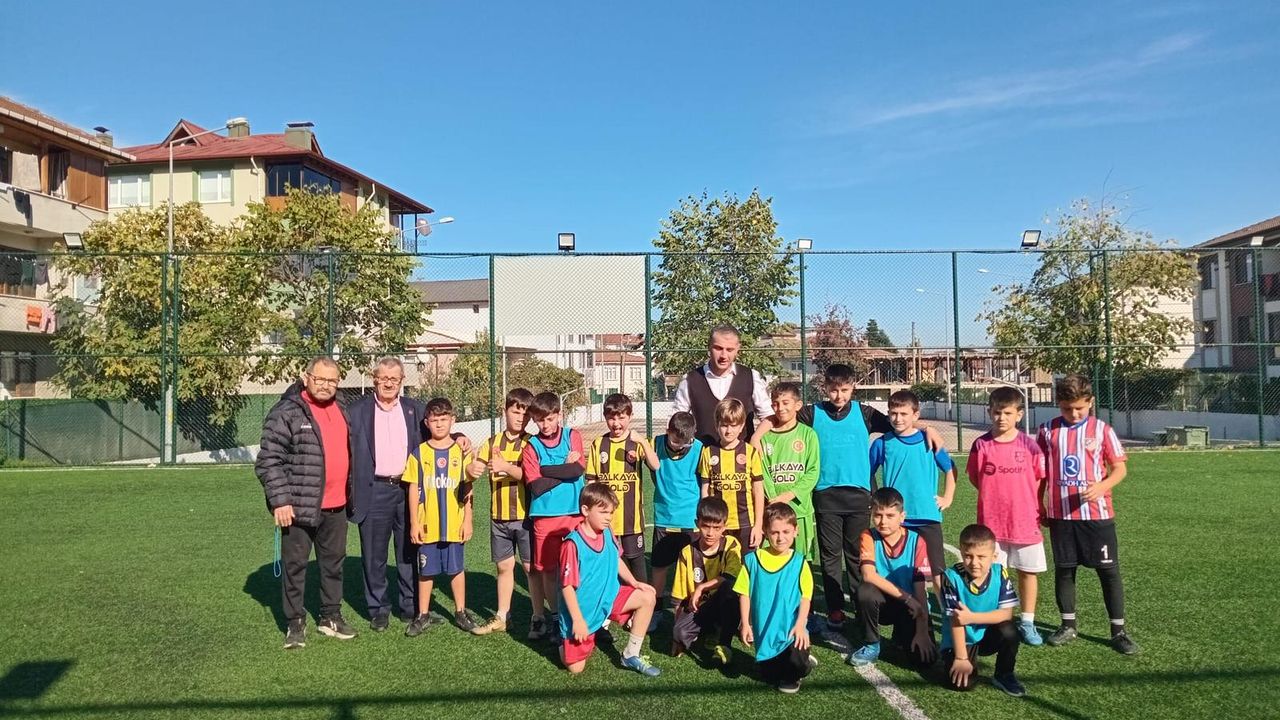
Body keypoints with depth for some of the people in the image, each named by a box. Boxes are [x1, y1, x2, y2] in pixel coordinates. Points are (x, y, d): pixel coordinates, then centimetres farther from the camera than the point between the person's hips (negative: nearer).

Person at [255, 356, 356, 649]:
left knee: (334, 562, 15)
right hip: (299, 505, -6)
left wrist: (350, 494, 19)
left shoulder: (340, 410, 12)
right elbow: (269, 461, -13)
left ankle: (330, 617, 29)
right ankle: (295, 623, 17)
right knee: (295, 565, 4)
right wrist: (280, 501, -17)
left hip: (336, 506, 7)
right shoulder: (286, 413, -10)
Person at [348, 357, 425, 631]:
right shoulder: (357, 411, 3)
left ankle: (411, 606, 21)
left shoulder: (415, 409, 9)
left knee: (410, 553, 9)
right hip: (374, 492, -1)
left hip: (409, 490, 2)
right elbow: (348, 452, 2)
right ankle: (379, 609, 19)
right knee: (374, 556, 6)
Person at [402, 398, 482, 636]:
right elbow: (413, 490, 1)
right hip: (427, 525, 0)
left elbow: (467, 489, 3)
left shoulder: (461, 452, 0)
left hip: (454, 524, 0)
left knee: (456, 569, 10)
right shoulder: (419, 454, -1)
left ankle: (461, 612, 24)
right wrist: (414, 522, -2)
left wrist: (468, 520, 0)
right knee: (425, 571, 9)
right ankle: (424, 615, 22)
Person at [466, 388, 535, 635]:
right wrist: (472, 469, -26)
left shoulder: (531, 443, -5)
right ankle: (501, 617, 26)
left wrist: (506, 467, -33)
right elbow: (472, 469, -3)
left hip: (526, 516, -4)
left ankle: (539, 618, 13)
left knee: (532, 567, 3)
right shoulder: (492, 443, 5)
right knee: (505, 566, 14)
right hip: (499, 517, 4)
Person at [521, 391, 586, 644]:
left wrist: (546, 471, -12)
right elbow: (536, 486, -10)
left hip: (575, 513, 0)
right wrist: (565, 470, -7)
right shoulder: (531, 447, 1)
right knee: (548, 569, 6)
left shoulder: (572, 436, 2)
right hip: (545, 516, 0)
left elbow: (579, 469, -14)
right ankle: (555, 617, 22)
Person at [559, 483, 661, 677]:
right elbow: (567, 586, -22)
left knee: (647, 597, -7)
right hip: (583, 609, -6)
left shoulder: (607, 533, -5)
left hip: (608, 597, 6)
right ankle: (567, 642, 33)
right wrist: (578, 620, -21)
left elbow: (616, 559, 13)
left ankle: (631, 655, 3)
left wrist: (634, 582, 2)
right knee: (575, 668, -3)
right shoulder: (573, 543, -26)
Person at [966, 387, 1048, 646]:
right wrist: (995, 495, 3)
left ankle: (1027, 623, 23)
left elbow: (1039, 480, 3)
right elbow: (974, 478, 8)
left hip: (1026, 520, 0)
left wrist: (1040, 511, 2)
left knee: (1028, 571, 9)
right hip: (991, 521, 0)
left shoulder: (1029, 445, -4)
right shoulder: (981, 445, -3)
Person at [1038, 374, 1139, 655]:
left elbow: (1119, 468, -1)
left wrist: (1102, 487, -20)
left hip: (1097, 514, -2)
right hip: (1060, 515, 2)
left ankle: (1118, 630, 13)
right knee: (1063, 569, 10)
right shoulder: (1048, 431, 2)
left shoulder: (1101, 430, -2)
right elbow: (1041, 472, 10)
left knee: (1109, 570, 3)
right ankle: (1068, 625, 23)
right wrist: (1038, 507, 8)